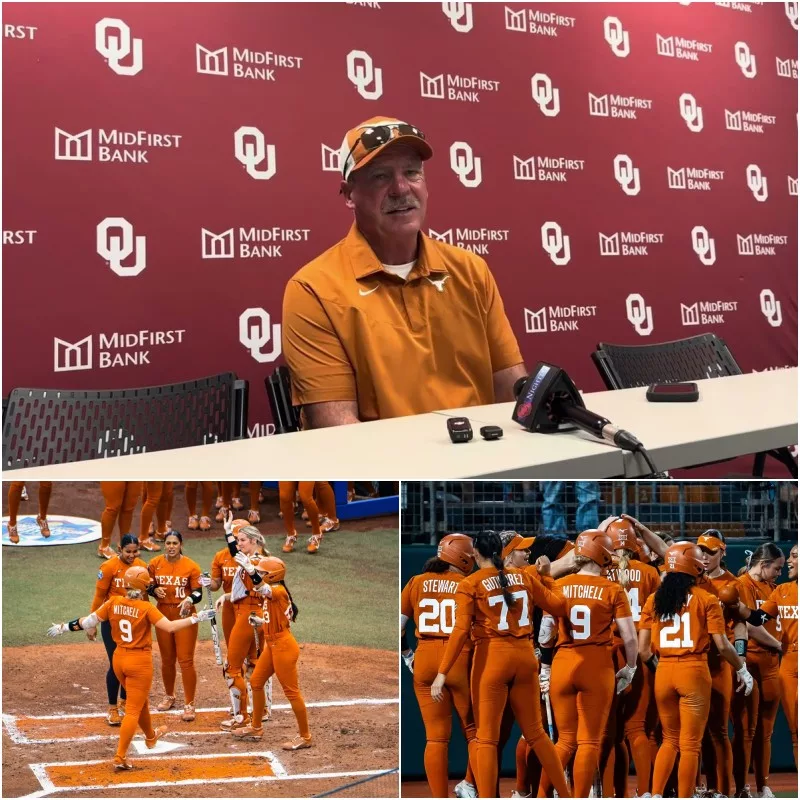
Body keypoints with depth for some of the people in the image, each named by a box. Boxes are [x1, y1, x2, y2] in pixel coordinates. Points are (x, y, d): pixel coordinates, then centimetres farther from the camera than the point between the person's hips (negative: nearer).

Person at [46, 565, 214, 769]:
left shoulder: (113, 603, -4)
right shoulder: (146, 608, -17)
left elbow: (89, 621, -1)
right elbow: (170, 627, -24)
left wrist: (64, 627, 12)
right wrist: (196, 618, -18)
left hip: (119, 658, 6)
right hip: (140, 661, -6)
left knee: (140, 701, 27)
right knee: (133, 710, 0)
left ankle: (151, 736, 49)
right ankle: (120, 758, -3)